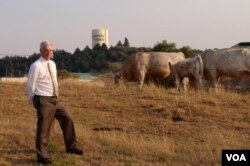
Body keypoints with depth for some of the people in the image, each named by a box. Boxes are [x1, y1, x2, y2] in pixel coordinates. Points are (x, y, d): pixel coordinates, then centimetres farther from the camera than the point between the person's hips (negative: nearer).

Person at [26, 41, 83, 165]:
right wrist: (35, 101, 0)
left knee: (67, 119, 14)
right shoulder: (36, 66, -13)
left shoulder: (52, 64, 11)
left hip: (55, 99, 8)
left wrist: (55, 96, 18)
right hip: (43, 100, -8)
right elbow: (30, 86, -9)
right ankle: (42, 156, 4)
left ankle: (71, 147, 31)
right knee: (43, 128, -7)